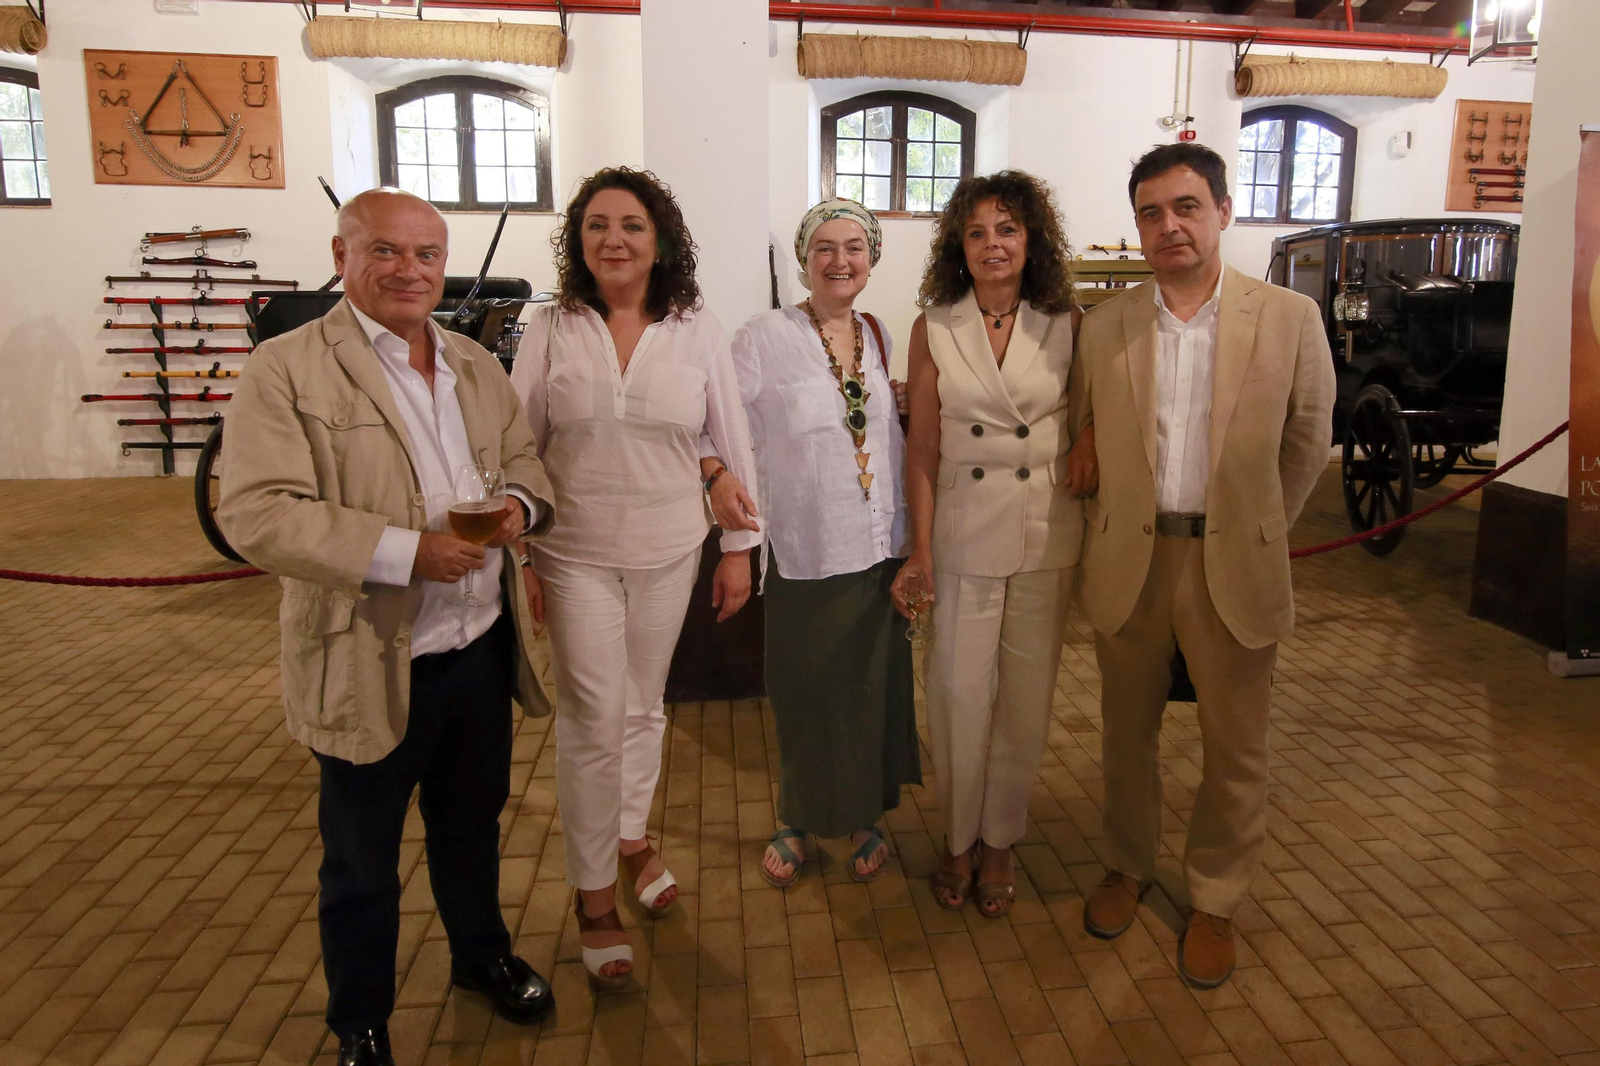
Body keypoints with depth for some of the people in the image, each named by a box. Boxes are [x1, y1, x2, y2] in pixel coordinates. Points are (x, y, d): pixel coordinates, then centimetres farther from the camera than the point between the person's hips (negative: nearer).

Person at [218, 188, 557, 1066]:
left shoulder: (477, 366, 9)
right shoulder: (286, 369, -11)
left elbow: (525, 461, 16)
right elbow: (255, 513, -19)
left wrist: (519, 503, -8)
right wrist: (405, 553, -26)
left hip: (482, 649, 5)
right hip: (369, 665, -5)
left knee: (471, 823, 25)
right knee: (360, 861, 14)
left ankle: (482, 955, 49)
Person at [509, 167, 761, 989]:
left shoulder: (697, 330, -2)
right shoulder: (551, 331, -3)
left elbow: (732, 440, 2)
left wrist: (739, 545, 2)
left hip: (669, 552, 2)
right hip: (576, 556, -1)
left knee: (643, 705, 16)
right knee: (592, 720, 2)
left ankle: (631, 837, 42)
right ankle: (594, 900, 19)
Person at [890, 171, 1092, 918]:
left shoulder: (1066, 325, 0)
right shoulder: (933, 330, -1)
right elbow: (922, 447, -1)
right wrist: (919, 549, -4)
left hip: (1048, 536, 1)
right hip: (964, 533, -1)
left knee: (1026, 696, 9)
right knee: (959, 693, 4)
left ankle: (999, 842, 29)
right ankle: (958, 839, 27)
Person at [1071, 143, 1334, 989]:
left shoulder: (1289, 318, -4)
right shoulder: (1105, 326, 0)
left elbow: (1307, 442, 5)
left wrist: (1258, 531, 7)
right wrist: (1109, 536, 7)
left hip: (1234, 566, -1)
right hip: (1129, 561, 2)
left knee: (1234, 751, 11)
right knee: (1127, 735, 16)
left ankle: (1214, 901, 33)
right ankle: (1128, 867, 40)